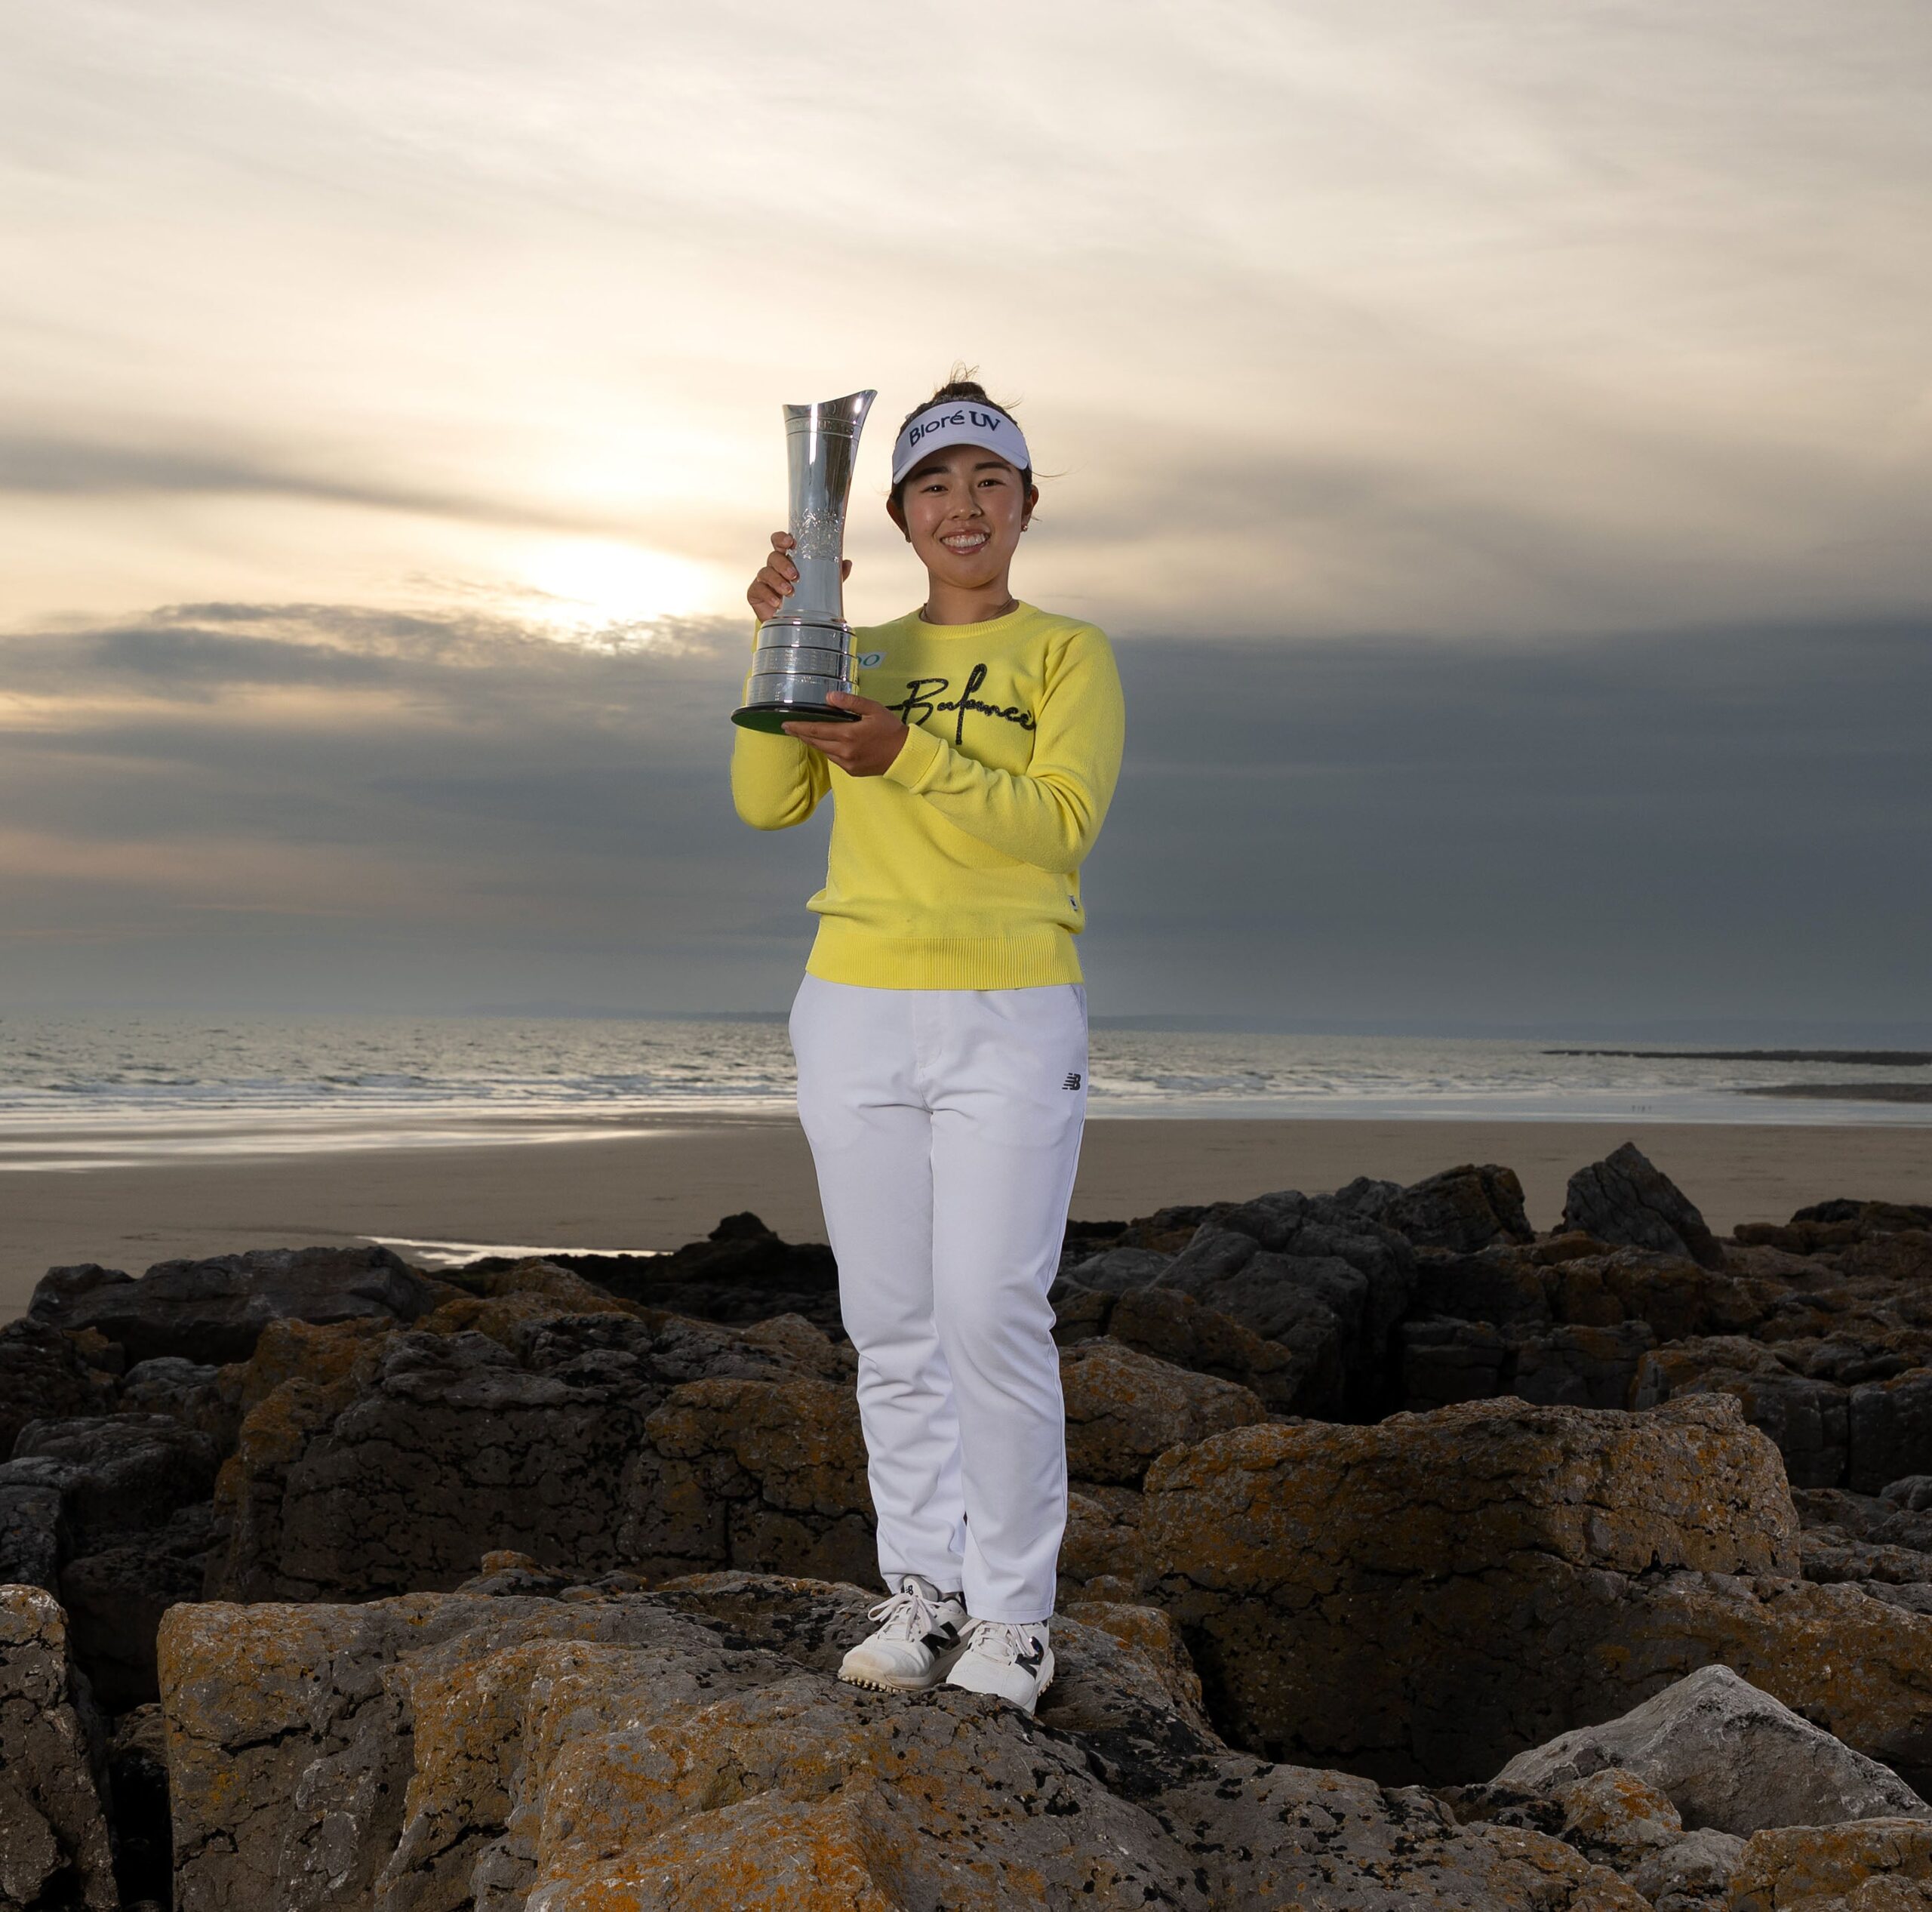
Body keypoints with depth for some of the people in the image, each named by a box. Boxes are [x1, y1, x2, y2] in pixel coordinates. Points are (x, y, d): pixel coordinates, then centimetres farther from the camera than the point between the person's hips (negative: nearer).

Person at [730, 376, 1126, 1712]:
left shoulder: (1070, 655, 2)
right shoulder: (858, 660, 13)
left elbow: (1061, 826, -12)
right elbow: (767, 801, 0)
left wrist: (909, 756, -24)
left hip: (1011, 1024, -4)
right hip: (856, 1014, 4)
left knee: (994, 1319, -9)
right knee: (892, 1326, 5)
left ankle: (1013, 1618, 1)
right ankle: (924, 1592, 15)